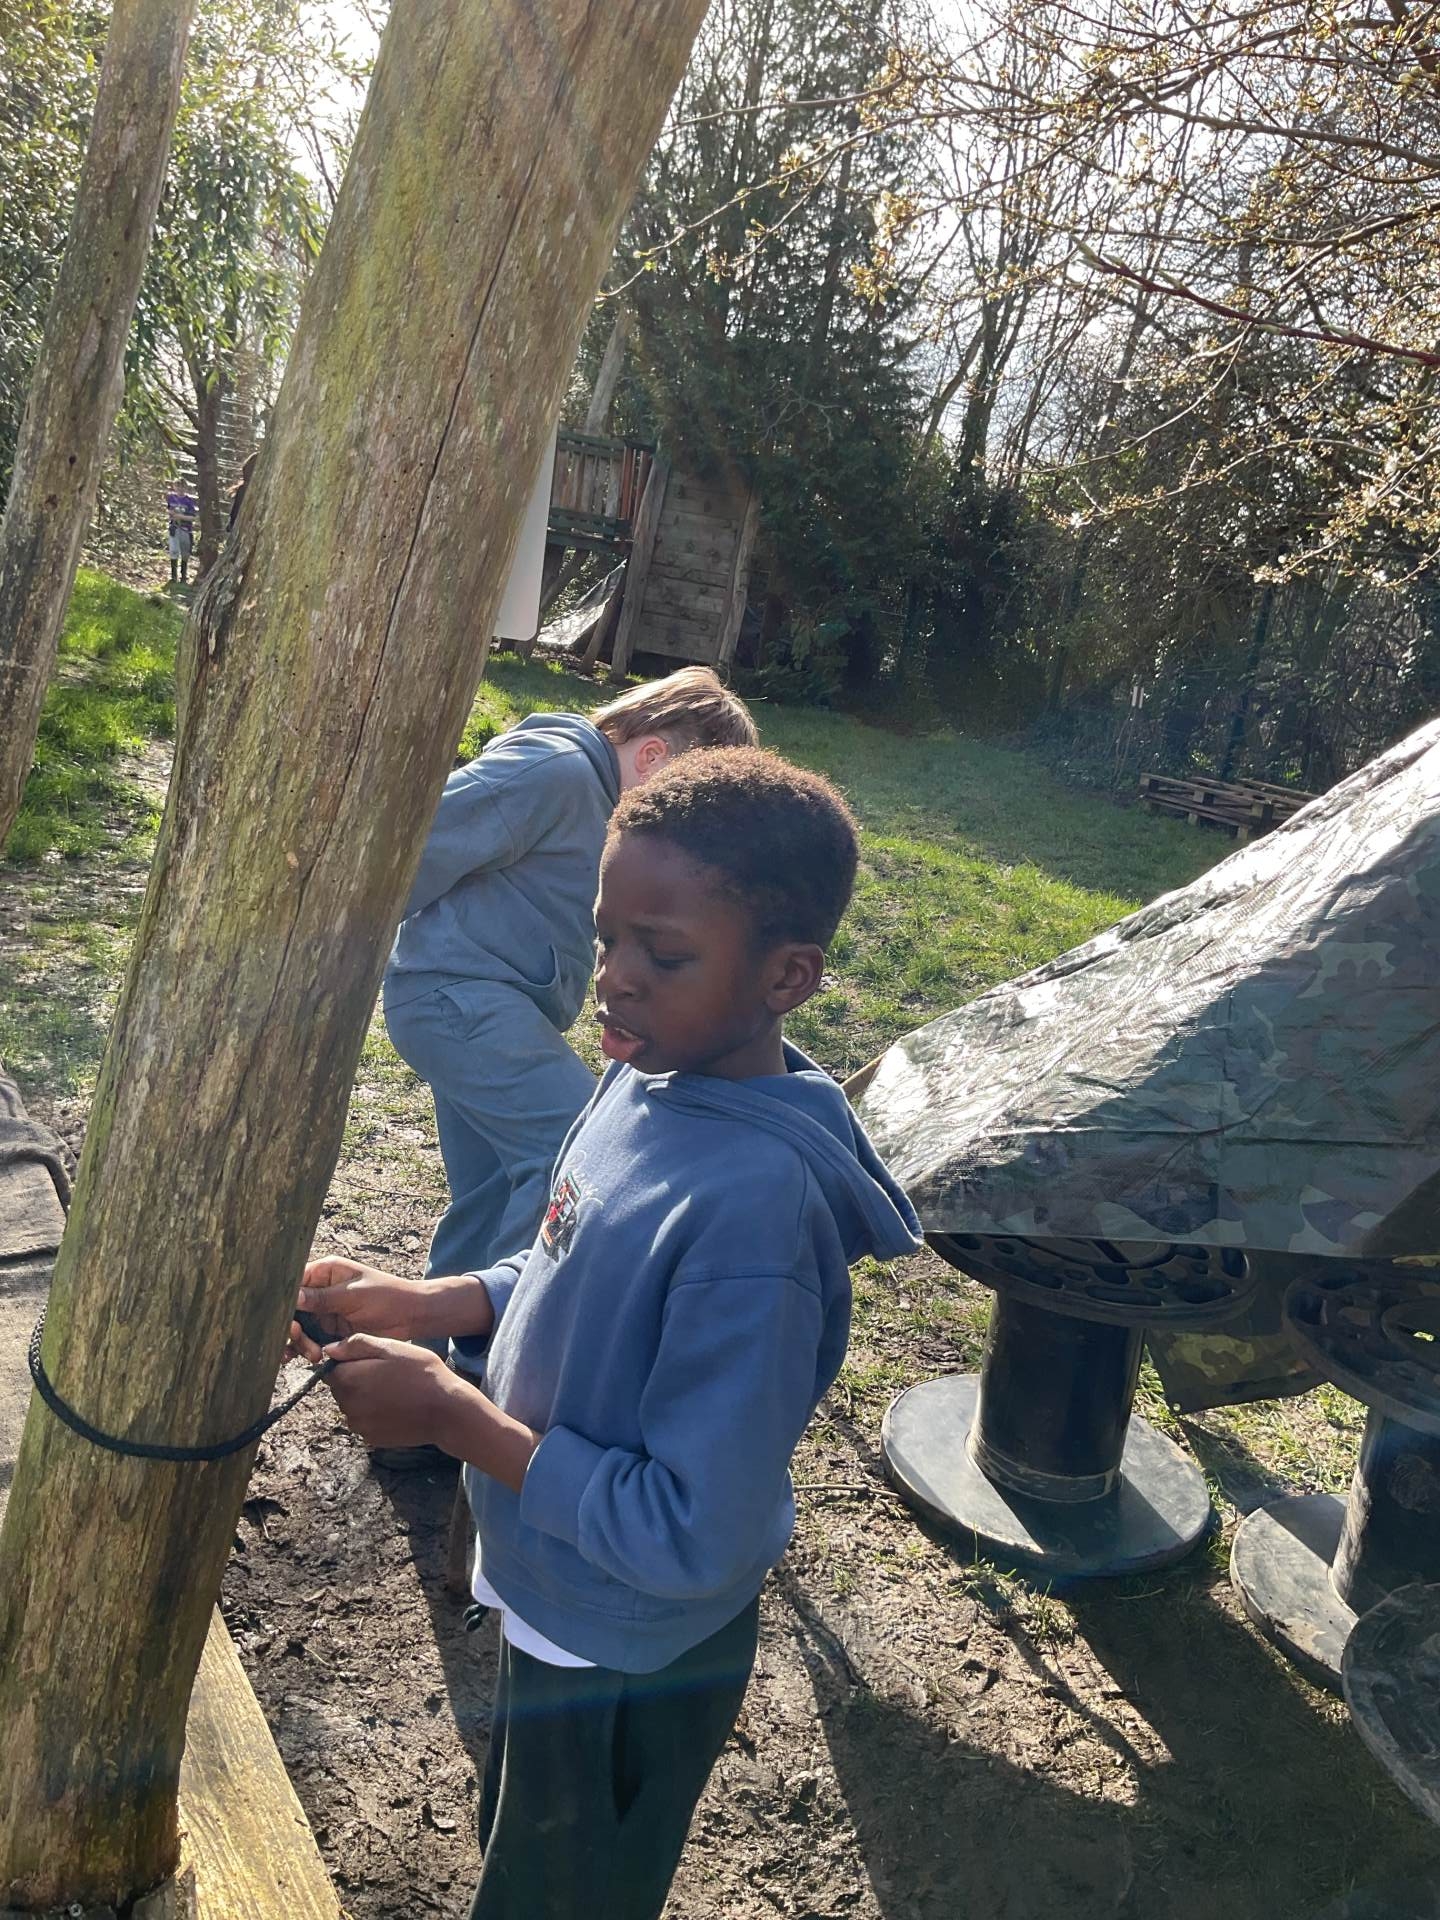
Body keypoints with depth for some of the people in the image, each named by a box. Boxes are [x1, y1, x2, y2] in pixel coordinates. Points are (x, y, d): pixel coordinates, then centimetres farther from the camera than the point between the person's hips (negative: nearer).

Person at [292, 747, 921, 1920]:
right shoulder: (650, 1075, -10)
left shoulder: (753, 1206, -37)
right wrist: (417, 1305, -9)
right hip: (559, 1605, 7)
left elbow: (692, 1539, -30)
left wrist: (454, 1415, -26)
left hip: (628, 1668, -7)